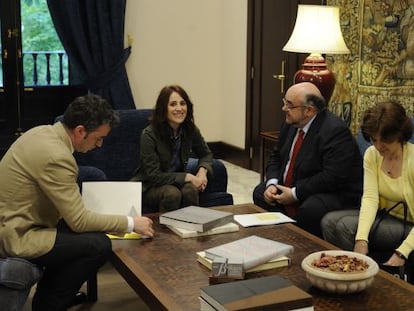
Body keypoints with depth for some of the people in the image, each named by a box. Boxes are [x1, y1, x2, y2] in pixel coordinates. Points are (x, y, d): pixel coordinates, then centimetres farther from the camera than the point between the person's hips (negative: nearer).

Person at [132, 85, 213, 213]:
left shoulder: (190, 130, -5)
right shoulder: (149, 134, -20)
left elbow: (206, 154, 13)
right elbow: (153, 175, -21)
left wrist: (203, 170, -10)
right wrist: (187, 177, -23)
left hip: (177, 182, 4)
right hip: (148, 187, -4)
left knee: (190, 190, -29)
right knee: (172, 193, -34)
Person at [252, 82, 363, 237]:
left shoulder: (335, 131, -24)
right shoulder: (290, 123, 3)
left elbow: (333, 177, -29)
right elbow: (276, 157, 14)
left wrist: (295, 193, -25)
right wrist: (272, 183, -6)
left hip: (334, 194, -9)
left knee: (310, 209, -35)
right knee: (260, 192, 4)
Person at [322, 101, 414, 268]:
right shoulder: (372, 154, -3)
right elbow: (370, 197, -13)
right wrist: (361, 239, -29)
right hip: (385, 215, 6)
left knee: (346, 226, -23)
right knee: (329, 221, -15)